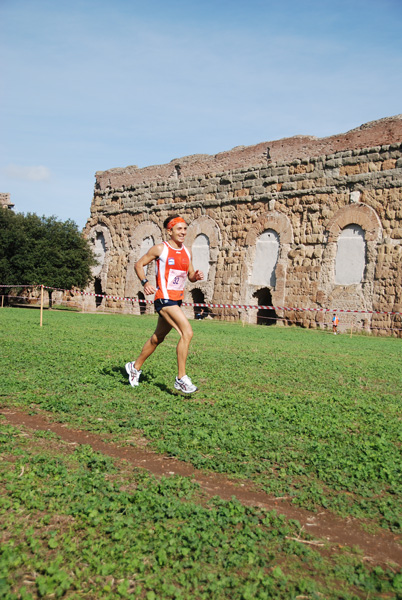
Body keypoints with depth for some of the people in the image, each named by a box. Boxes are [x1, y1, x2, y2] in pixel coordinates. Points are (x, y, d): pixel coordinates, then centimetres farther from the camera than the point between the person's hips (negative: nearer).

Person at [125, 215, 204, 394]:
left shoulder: (187, 251, 13)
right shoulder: (160, 249, -5)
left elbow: (190, 275, 19)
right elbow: (138, 264, 1)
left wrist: (196, 276, -5)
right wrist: (145, 282, -15)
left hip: (177, 300, 8)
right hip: (164, 298, -8)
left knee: (157, 338, 17)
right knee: (187, 332, -20)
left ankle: (135, 366, 37)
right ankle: (181, 378, -15)